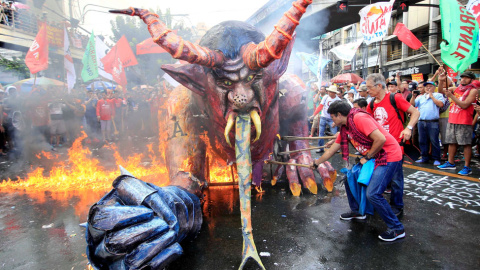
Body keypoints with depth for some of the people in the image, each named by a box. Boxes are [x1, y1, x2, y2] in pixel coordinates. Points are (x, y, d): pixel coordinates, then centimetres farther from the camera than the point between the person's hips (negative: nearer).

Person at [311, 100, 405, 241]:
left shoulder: (359, 118, -20)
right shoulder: (345, 129, 8)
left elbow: (381, 139, -26)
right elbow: (331, 150, 17)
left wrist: (367, 157, -14)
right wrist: (316, 163, 25)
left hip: (389, 156, -9)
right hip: (372, 157, 9)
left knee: (373, 194, -17)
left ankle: (397, 229, 2)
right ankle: (356, 211, 31)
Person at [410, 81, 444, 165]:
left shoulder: (438, 95, 9)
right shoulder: (420, 97, 19)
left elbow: (441, 104, -8)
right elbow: (412, 104, 11)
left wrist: (431, 96, -4)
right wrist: (413, 96, -2)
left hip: (433, 123, -4)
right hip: (421, 122, 4)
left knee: (434, 141, -4)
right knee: (422, 141, 8)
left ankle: (436, 159, 5)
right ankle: (424, 157, 17)